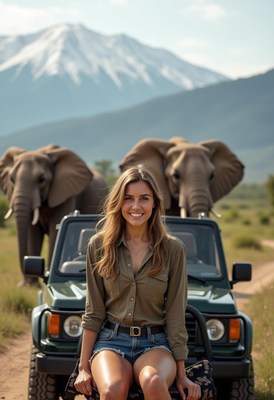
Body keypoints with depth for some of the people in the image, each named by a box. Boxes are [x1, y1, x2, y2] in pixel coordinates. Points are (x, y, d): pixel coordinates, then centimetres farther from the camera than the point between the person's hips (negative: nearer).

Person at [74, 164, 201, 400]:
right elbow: (94, 312, 5)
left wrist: (181, 374, 0)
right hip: (111, 339, 0)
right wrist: (84, 366, 0)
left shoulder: (172, 249, 0)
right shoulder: (100, 245, 2)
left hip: (155, 343, 0)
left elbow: (175, 314, 2)